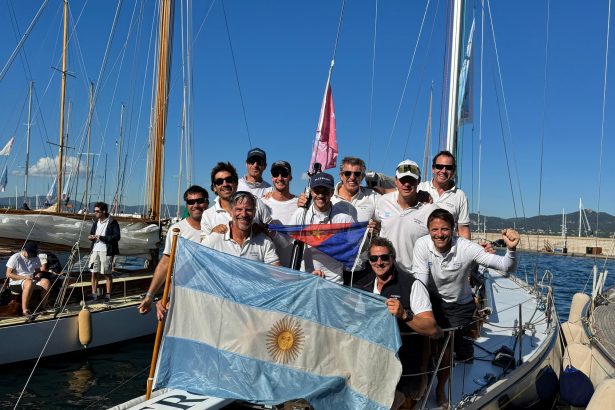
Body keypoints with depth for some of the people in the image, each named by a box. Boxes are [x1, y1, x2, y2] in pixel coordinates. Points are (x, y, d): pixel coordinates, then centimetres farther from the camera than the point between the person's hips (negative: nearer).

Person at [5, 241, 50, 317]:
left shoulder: (36, 258, 9)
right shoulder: (15, 258, -8)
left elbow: (38, 270, 21)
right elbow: (8, 274, -11)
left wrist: (38, 275, -5)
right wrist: (24, 277, -21)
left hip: (32, 280, 6)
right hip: (16, 283, -6)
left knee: (46, 282, -24)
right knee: (29, 283, -40)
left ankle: (41, 307, -18)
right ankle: (24, 310, -37)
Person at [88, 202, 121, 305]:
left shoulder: (112, 223, -8)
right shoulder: (96, 222, 13)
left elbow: (117, 237, -15)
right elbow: (92, 233, 24)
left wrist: (101, 237, -18)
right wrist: (91, 237, -1)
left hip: (106, 251, -6)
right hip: (95, 250, 6)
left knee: (107, 274, 1)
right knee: (94, 273, 7)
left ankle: (108, 296, 9)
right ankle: (94, 294, 17)